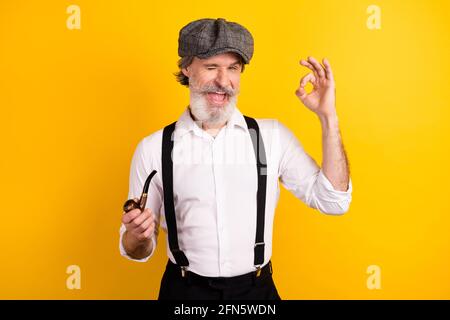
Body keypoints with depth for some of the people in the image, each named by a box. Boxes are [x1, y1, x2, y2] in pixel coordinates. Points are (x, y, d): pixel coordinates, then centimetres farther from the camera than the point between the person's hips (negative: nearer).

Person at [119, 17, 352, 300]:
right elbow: (139, 251, 0)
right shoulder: (153, 149, -8)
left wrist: (328, 116, -13)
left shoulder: (273, 136, -5)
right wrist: (138, 236, -24)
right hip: (184, 290, -1)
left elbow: (334, 201, -9)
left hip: (256, 289, 1)